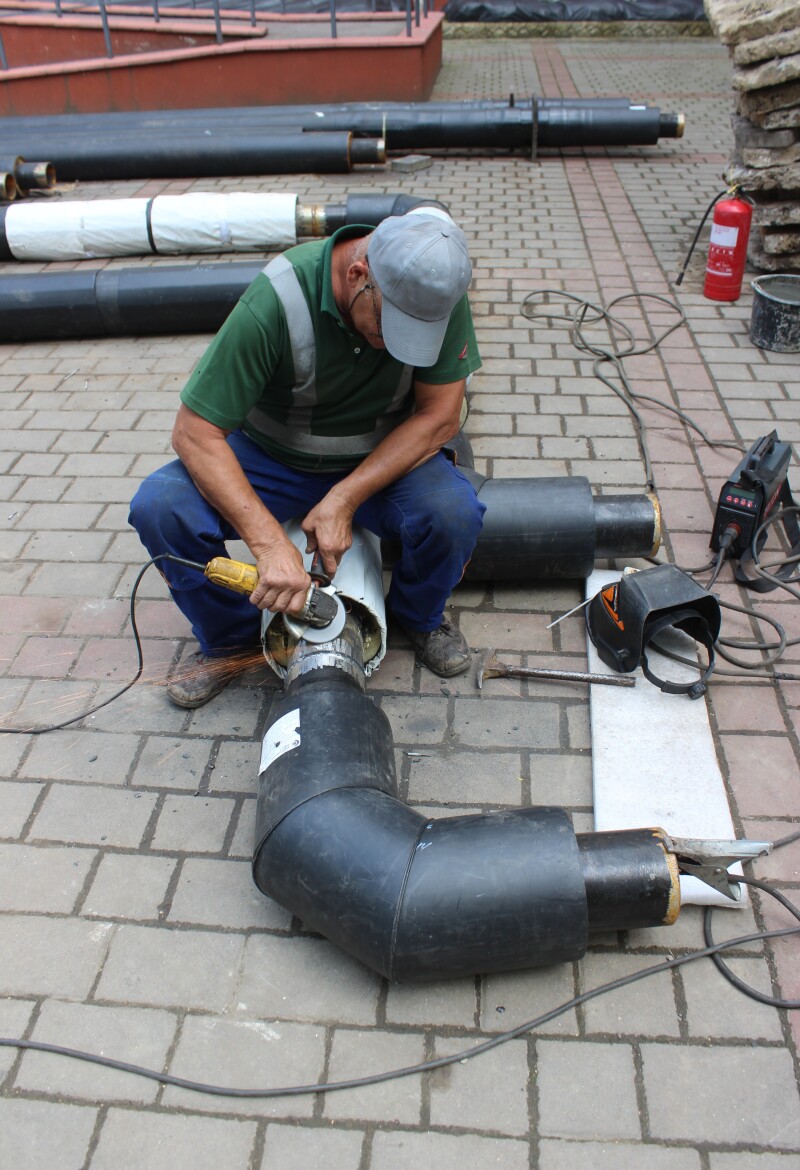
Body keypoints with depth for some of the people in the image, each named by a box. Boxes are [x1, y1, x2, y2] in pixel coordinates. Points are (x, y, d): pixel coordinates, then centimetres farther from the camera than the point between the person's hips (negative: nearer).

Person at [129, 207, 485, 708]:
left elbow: (440, 416, -16)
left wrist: (345, 499, -26)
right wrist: (270, 542, -38)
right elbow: (194, 431, -27)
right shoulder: (275, 302, -30)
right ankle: (230, 640, 3)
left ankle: (419, 615, 6)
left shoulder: (439, 288, -21)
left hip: (384, 459, 1)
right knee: (160, 508, -25)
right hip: (272, 458, -1)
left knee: (454, 512, -29)